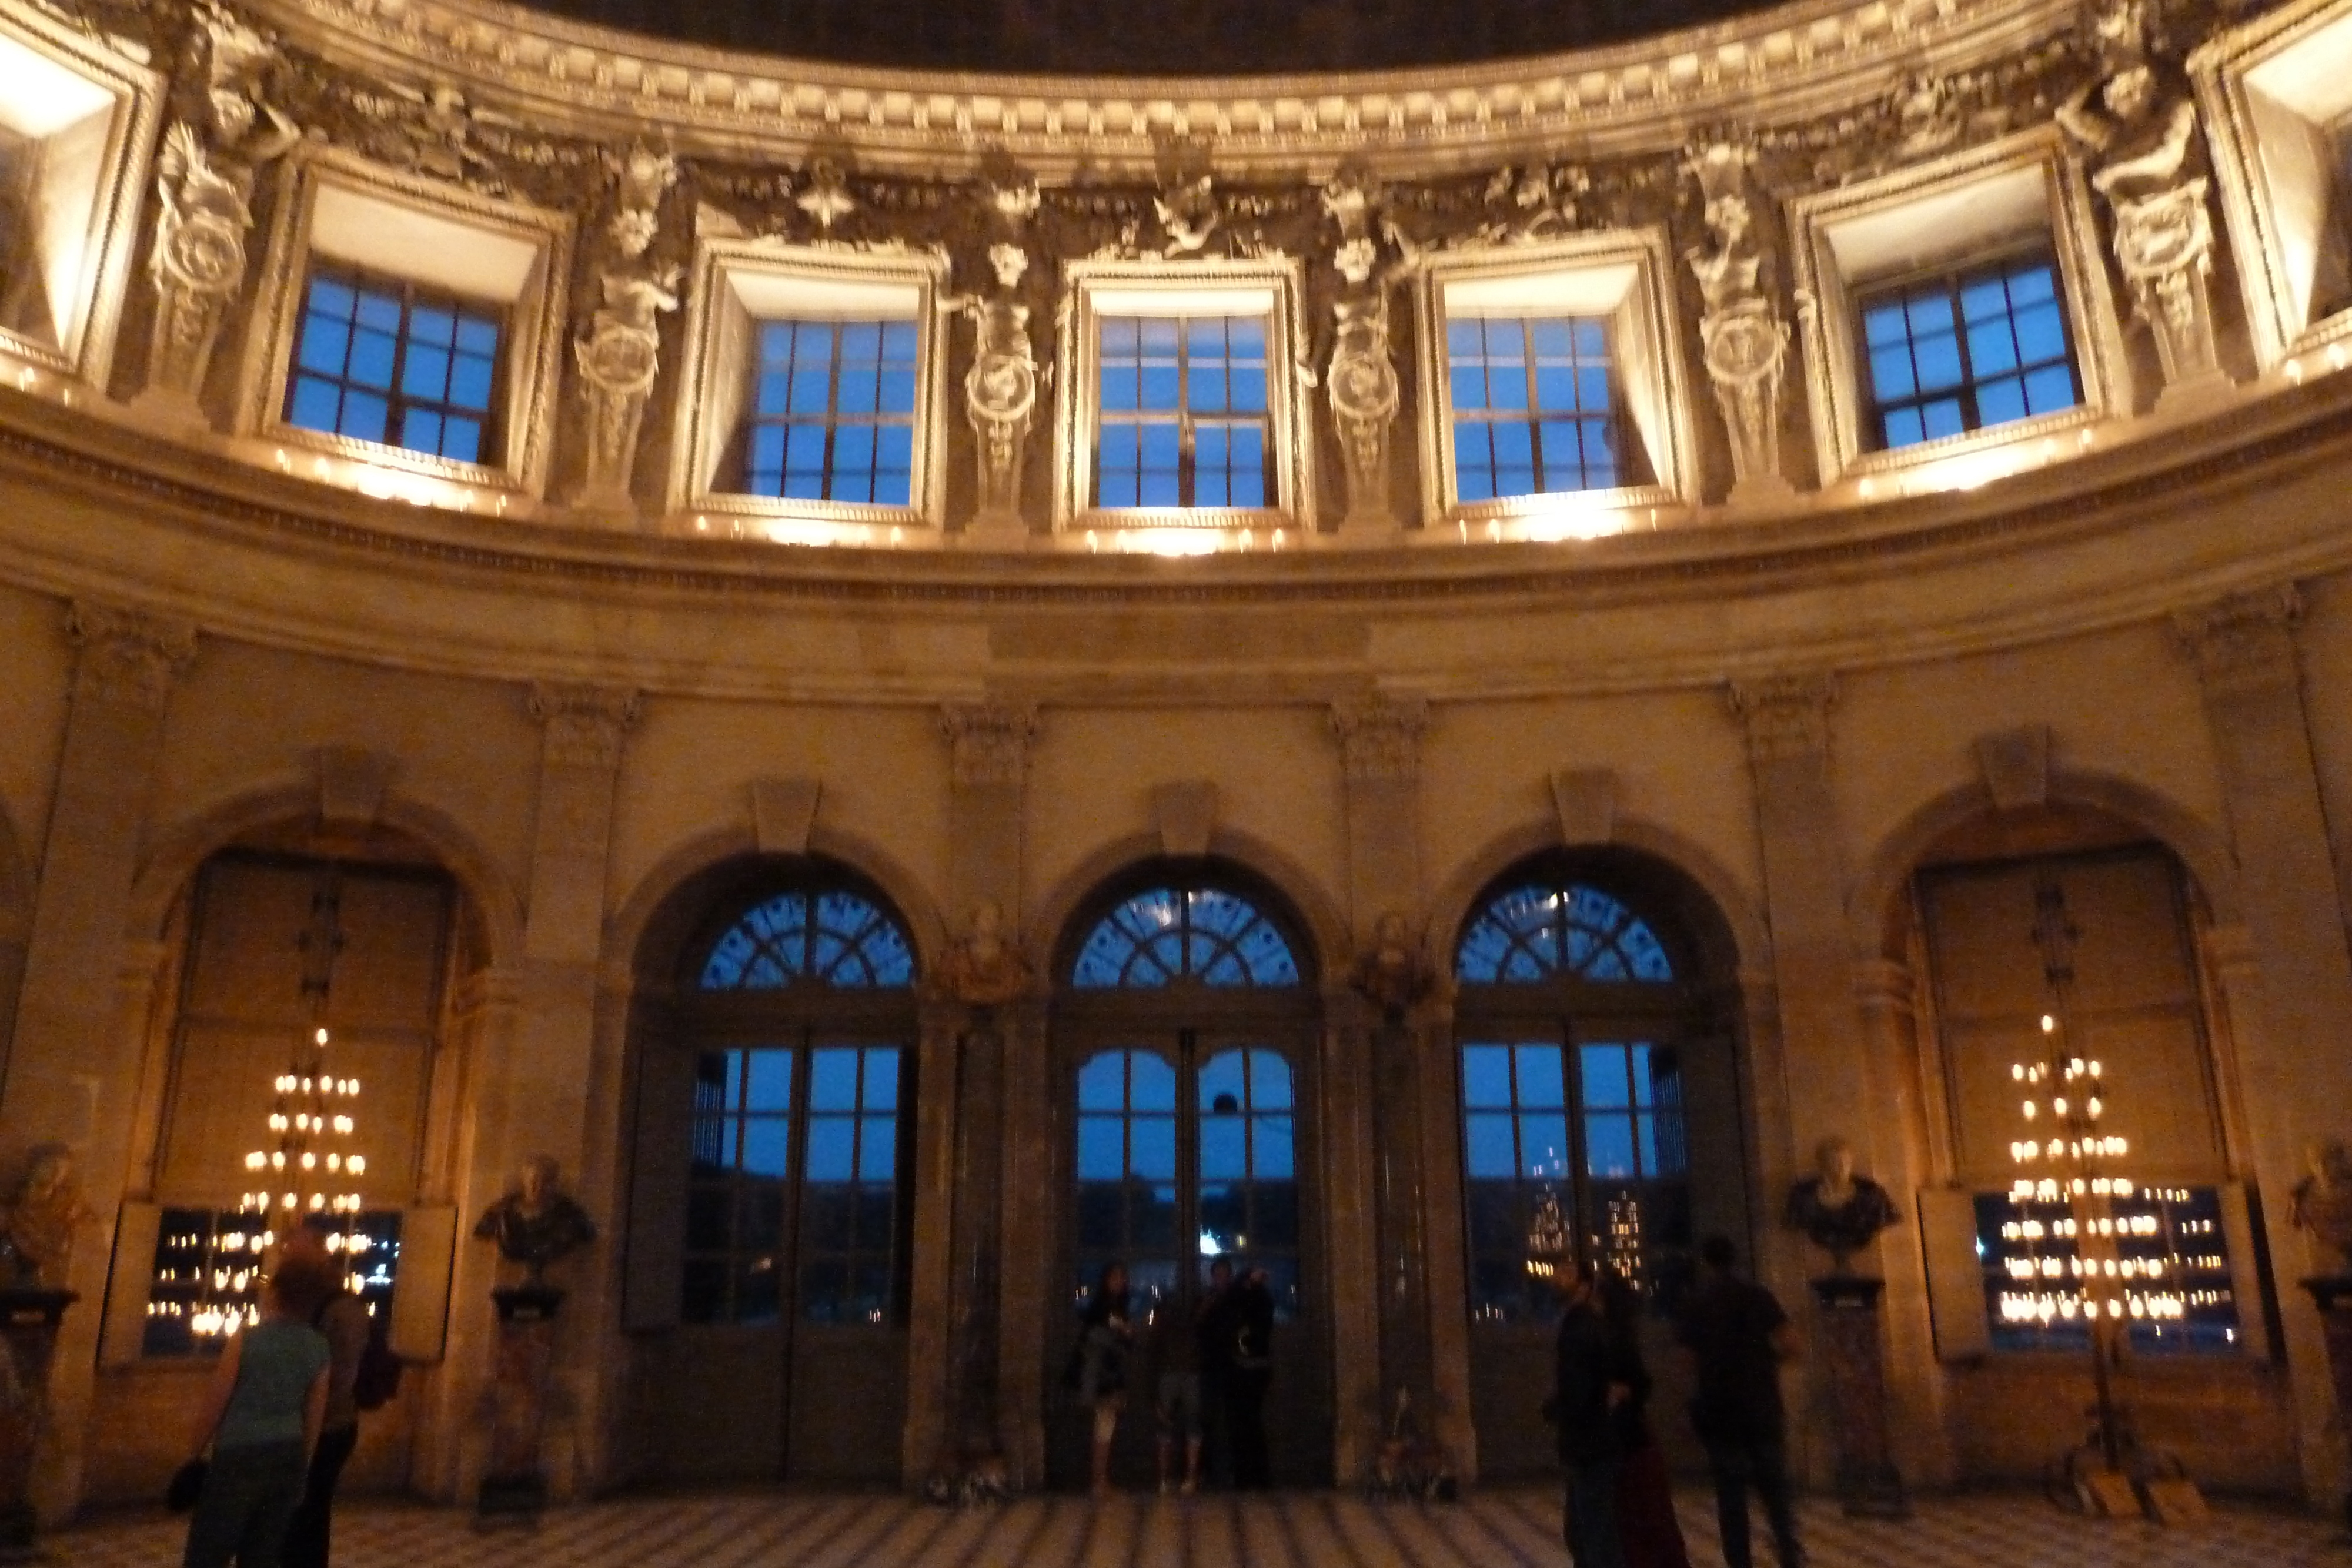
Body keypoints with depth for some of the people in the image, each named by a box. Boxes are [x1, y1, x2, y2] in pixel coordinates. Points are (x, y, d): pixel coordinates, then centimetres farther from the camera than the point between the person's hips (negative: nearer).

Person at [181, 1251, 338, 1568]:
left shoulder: (247, 1339, -13)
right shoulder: (319, 1348, 1)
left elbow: (213, 1406, -7)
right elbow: (314, 1417, 7)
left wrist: (193, 1458, 5)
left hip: (239, 1459, -5)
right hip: (287, 1459, 5)